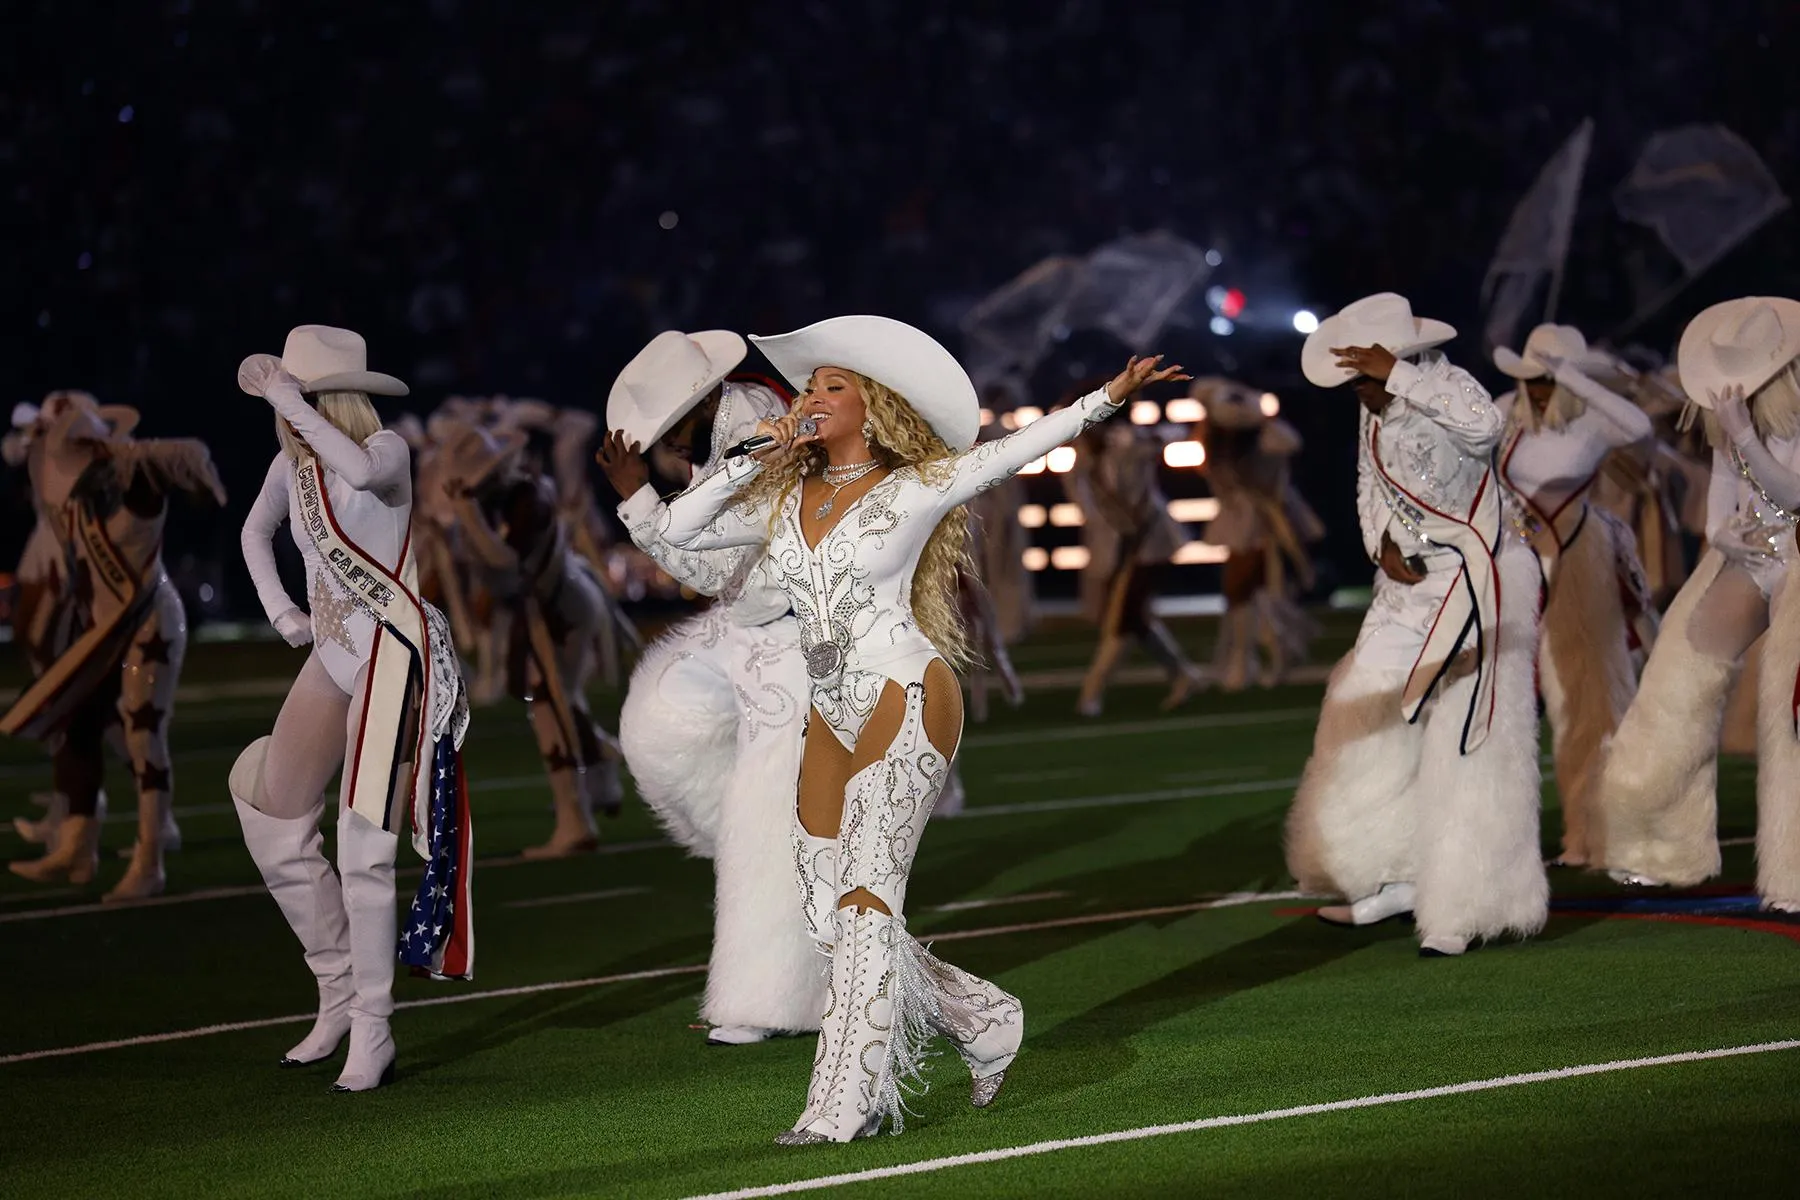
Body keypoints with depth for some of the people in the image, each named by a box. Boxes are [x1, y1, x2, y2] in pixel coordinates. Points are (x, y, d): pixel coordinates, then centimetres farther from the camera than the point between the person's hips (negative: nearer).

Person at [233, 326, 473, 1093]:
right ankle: (340, 995, 23)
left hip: (391, 656, -8)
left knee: (364, 848, -11)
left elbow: (361, 470, -36)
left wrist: (290, 402, -29)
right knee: (273, 826, 7)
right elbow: (256, 531, 26)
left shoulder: (386, 448, -11)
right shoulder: (293, 463, 7)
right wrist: (278, 609, 12)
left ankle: (372, 1035, -3)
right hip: (331, 657, 8)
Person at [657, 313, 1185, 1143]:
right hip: (832, 719, 6)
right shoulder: (784, 501, 12)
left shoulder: (915, 489, -1)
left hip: (904, 701, -6)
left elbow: (1019, 449, -3)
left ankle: (848, 1102, -14)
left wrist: (1113, 395, -12)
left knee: (865, 895, -14)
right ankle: (984, 1021, 24)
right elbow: (678, 530, 8)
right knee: (832, 915, 5)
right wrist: (752, 459, 2)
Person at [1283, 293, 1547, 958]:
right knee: (1369, 716, 11)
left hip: (1473, 585, -9)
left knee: (1467, 748, -8)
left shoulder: (1444, 387, -19)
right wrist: (1382, 547, 1)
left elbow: (1484, 423, -44)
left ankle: (1463, 910, -1)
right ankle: (1395, 881, 24)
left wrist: (1396, 373, -39)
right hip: (1411, 582, 9)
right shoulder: (1375, 410, 4)